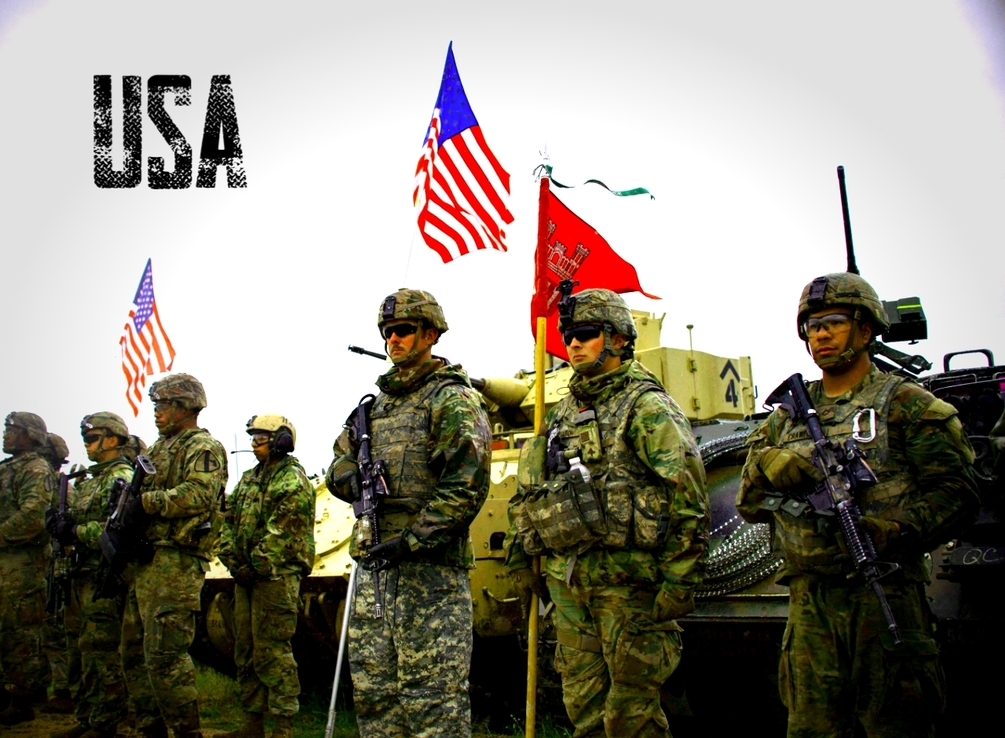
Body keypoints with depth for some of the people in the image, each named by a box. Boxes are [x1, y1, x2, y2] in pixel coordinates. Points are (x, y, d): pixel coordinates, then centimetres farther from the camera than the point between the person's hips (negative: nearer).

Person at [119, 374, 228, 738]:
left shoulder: (203, 447, -3)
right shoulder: (158, 448, 24)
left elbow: (199, 495, -19)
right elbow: (136, 495, 24)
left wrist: (146, 502, -18)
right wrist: (122, 516, 4)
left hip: (175, 562, -9)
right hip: (143, 563, 9)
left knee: (166, 656, -11)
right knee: (134, 654, 12)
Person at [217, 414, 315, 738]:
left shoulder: (293, 481, -8)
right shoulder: (249, 478, 18)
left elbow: (282, 533, -17)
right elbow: (228, 520, 13)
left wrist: (255, 566, -15)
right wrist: (232, 560, -1)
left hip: (276, 577, -9)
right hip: (246, 578, 9)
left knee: (273, 653, -9)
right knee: (246, 652, 13)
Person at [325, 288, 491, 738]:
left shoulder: (452, 399, -5)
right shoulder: (377, 403, 20)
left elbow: (467, 484, -15)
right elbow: (337, 468, 20)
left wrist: (412, 540, -19)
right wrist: (353, 478, -4)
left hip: (430, 566, -8)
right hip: (375, 563, 8)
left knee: (432, 694, -4)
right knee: (372, 690, 13)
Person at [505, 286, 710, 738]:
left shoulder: (646, 406, -6)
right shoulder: (561, 414, 16)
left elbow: (690, 501, -12)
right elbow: (526, 494, 22)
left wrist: (680, 582, -15)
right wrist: (519, 556, 17)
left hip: (627, 578, -7)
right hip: (567, 580, 7)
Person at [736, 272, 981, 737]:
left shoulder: (903, 403, 4)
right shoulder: (788, 415, 16)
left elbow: (956, 492, -4)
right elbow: (750, 505, 13)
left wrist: (896, 530, -20)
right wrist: (769, 465, -8)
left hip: (886, 593, -4)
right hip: (809, 599, 4)